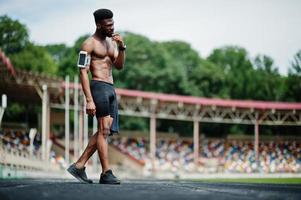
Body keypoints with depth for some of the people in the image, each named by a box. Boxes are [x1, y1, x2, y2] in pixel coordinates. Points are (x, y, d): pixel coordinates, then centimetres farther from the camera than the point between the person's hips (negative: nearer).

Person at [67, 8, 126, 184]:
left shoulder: (111, 42, 19)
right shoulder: (89, 44, -5)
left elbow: (119, 66, 11)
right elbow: (83, 72, -11)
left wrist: (122, 47, -7)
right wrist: (89, 100, -18)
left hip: (111, 90, 8)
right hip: (98, 87, -8)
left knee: (106, 131, 7)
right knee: (104, 130, -12)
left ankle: (79, 166, 12)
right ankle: (106, 173, -12)